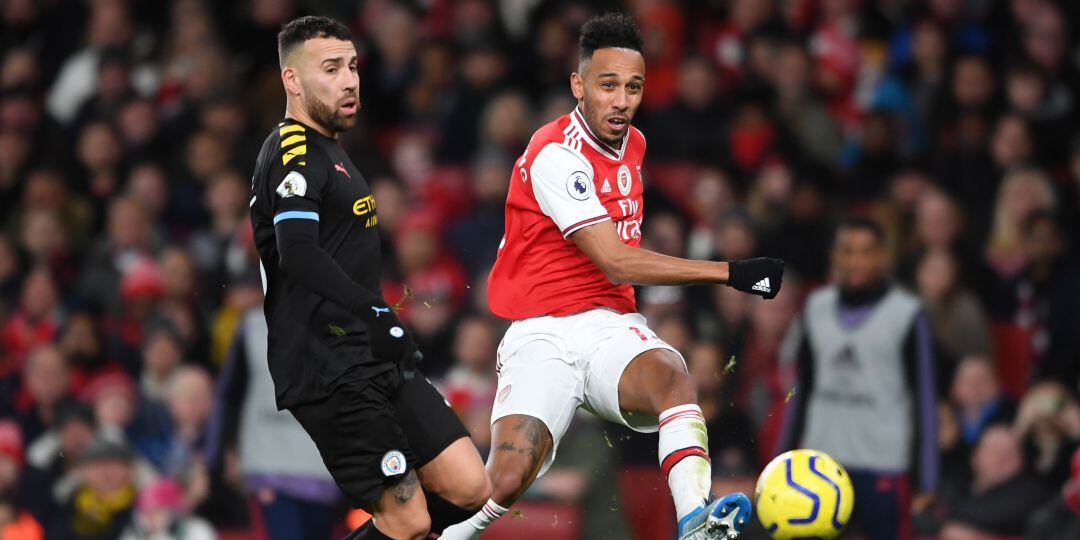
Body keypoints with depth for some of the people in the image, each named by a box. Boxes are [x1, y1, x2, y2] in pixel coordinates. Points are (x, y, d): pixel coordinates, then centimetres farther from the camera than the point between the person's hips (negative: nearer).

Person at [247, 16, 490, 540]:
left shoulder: (328, 151, 22)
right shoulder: (293, 153, -10)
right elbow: (300, 255, -24)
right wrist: (377, 315, -26)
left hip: (376, 360, 10)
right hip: (331, 372, -10)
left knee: (469, 488, -1)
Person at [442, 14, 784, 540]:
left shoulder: (633, 143, 11)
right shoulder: (556, 155, -15)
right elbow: (616, 262, -21)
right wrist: (729, 273, -21)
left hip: (611, 327, 5)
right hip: (541, 335, -5)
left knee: (673, 376, -30)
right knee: (508, 478, -24)